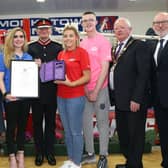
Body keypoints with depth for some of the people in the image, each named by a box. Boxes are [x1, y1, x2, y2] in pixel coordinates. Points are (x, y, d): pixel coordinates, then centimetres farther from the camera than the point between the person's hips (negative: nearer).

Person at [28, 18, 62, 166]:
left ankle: (50, 152, 21)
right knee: (37, 122, 8)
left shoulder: (58, 47, 5)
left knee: (51, 122, 9)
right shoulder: (30, 47, 7)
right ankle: (39, 152, 20)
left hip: (52, 91, 0)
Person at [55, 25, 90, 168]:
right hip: (61, 97, 7)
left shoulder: (82, 52, -8)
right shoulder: (61, 54, 10)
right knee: (67, 131, 16)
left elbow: (87, 77, -10)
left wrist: (71, 84, -20)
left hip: (76, 97, -6)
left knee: (76, 132, 3)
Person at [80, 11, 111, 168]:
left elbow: (104, 68, -12)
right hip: (85, 89, 5)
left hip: (100, 89, -5)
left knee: (102, 123, 5)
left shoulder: (103, 41, -8)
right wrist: (85, 89, 1)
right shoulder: (81, 44, 7)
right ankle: (90, 153, 27)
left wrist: (96, 91, -13)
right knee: (86, 122, 12)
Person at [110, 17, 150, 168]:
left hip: (134, 101, -8)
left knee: (136, 135, 4)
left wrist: (136, 99, -20)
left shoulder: (140, 46, -9)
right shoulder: (116, 48, 15)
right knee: (123, 134, 15)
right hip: (120, 101, 8)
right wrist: (114, 96, 6)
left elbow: (143, 73, -16)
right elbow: (117, 72, 14)